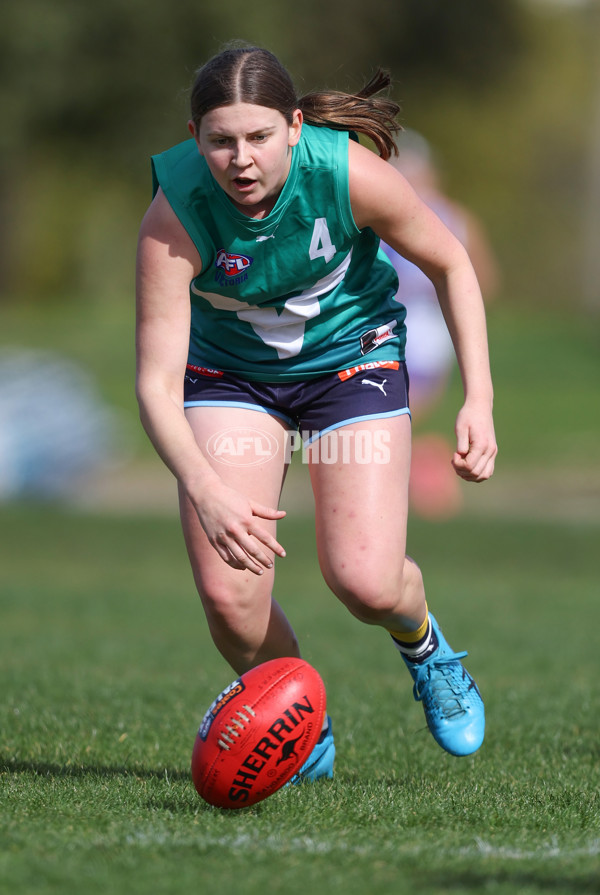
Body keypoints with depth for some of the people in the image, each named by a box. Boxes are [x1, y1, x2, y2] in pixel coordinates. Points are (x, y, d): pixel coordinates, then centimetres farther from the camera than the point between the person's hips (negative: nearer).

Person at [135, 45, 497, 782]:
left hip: (351, 355, 0)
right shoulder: (174, 220, -31)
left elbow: (449, 263, -10)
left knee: (366, 583, -15)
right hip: (230, 371, 0)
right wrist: (205, 489, -49)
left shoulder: (349, 175, -29)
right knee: (228, 595, -14)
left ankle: (423, 645, 25)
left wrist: (479, 399, -16)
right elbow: (156, 384, -32)